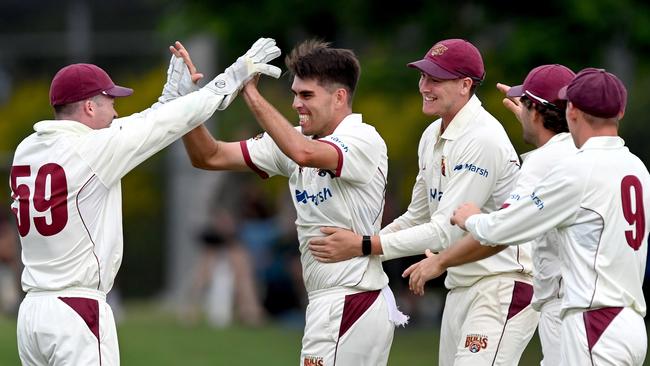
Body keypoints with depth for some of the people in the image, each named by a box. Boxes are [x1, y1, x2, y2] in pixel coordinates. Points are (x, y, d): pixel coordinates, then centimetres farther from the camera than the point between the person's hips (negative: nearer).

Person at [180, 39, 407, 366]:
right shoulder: (297, 142, 11)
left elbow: (304, 153, -34)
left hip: (349, 304, -9)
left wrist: (250, 94, -28)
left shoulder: (364, 141, -13)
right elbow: (210, 157, 9)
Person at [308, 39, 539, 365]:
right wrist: (350, 241, 9)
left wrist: (364, 246, -22)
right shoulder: (433, 136, 12)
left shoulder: (482, 139, -19)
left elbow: (447, 230, -22)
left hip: (502, 287, -10)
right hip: (461, 287, 10)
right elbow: (418, 217, 22)